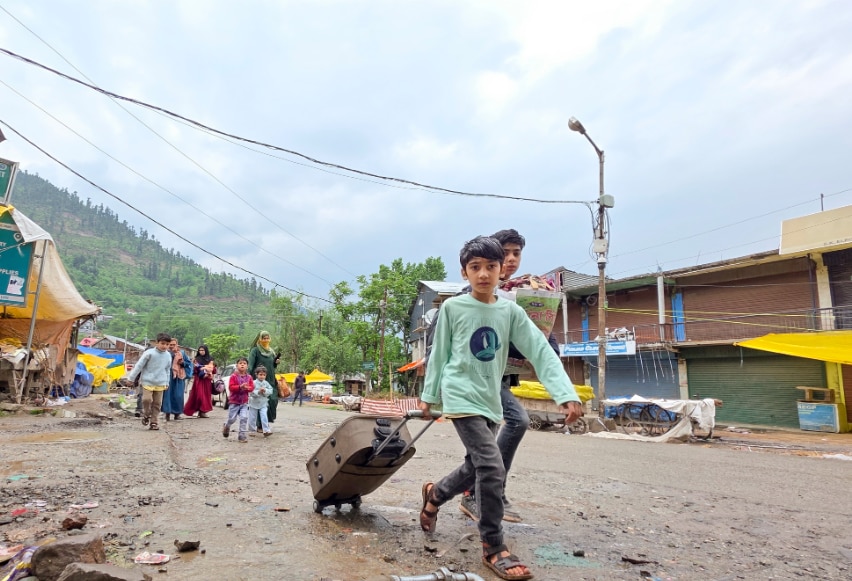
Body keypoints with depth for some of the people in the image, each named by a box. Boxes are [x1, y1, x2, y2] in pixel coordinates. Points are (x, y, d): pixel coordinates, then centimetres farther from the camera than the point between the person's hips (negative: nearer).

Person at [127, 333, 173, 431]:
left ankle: (153, 422, 14)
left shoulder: (168, 356, 4)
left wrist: (167, 383, 19)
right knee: (147, 399, -17)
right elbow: (139, 365, -5)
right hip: (147, 382, -4)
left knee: (157, 403, 4)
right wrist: (131, 378, -3)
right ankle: (146, 415, 11)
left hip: (160, 383, 4)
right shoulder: (149, 353, -10)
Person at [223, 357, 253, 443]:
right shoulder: (234, 376, -8)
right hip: (234, 401, -2)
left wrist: (247, 388, -22)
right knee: (232, 419, 6)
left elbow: (252, 387, 0)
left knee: (244, 418, -8)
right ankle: (226, 426, 39)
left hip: (244, 402, 2)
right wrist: (240, 387, -29)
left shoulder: (249, 377, 3)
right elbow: (231, 387, -16)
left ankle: (242, 435, 1)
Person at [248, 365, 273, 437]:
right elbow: (251, 392, -16)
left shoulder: (266, 383, -1)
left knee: (264, 417, -12)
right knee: (252, 418, 10)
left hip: (263, 404, 1)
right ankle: (251, 430, 26)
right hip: (254, 403, -1)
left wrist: (265, 391, -23)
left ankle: (266, 430, -12)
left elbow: (270, 390, -6)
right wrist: (258, 392, -27)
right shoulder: (254, 383, -11)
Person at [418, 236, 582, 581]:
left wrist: (566, 394, -17)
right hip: (461, 397, -5)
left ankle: (434, 494, 45)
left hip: (490, 401, 5)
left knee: (476, 468, 15)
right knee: (492, 468, -15)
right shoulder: (452, 307, -6)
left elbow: (541, 352, -6)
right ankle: (493, 549, 2)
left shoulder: (511, 312, 0)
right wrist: (429, 395, 9)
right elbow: (439, 353, 3)